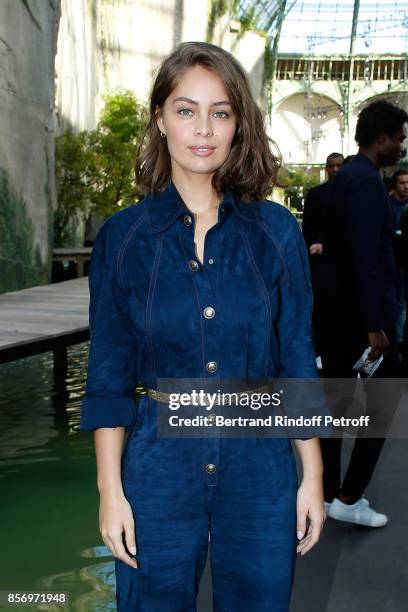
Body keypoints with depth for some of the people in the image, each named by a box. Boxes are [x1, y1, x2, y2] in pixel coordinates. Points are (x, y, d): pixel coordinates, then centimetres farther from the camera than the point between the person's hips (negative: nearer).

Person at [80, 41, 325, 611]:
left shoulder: (276, 230, -2)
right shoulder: (123, 236, -4)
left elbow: (297, 358, 2)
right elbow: (109, 374, 0)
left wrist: (313, 476, 2)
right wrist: (110, 489, -2)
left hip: (260, 462, 1)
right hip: (159, 464, 0)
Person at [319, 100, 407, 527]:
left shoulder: (344, 178, 13)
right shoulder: (368, 182, -17)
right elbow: (367, 258, -23)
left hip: (336, 305, 9)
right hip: (364, 309, -9)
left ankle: (328, 493, 22)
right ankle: (349, 498, 5)